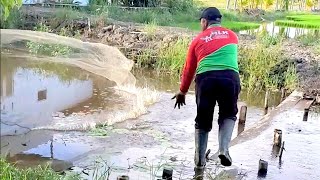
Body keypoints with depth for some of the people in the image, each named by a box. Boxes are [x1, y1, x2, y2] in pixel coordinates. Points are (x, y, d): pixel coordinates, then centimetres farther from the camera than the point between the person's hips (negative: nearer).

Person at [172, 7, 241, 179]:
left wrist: (182, 92, 30)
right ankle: (224, 149, 2)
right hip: (230, 77, 0)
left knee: (202, 122, 14)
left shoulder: (198, 39, 15)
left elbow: (189, 69, 19)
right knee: (228, 114, 23)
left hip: (205, 79, 0)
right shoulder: (232, 35, 19)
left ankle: (199, 164, 19)